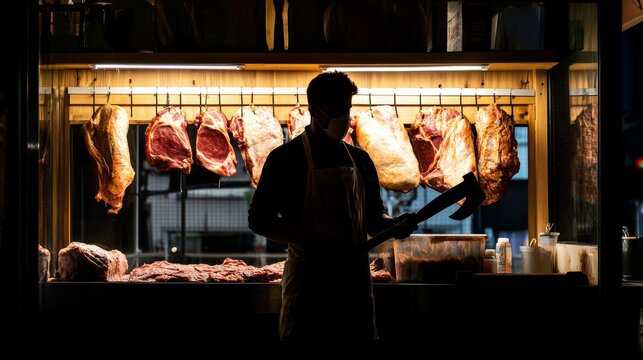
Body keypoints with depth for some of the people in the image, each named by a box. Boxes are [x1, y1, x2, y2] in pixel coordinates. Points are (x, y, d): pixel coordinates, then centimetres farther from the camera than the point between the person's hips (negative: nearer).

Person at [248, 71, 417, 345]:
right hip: (308, 279, -5)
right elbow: (259, 220, -6)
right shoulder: (287, 158, -3)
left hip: (356, 278, 5)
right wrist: (308, 240, -20)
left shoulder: (359, 159, 14)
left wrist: (394, 225, -2)